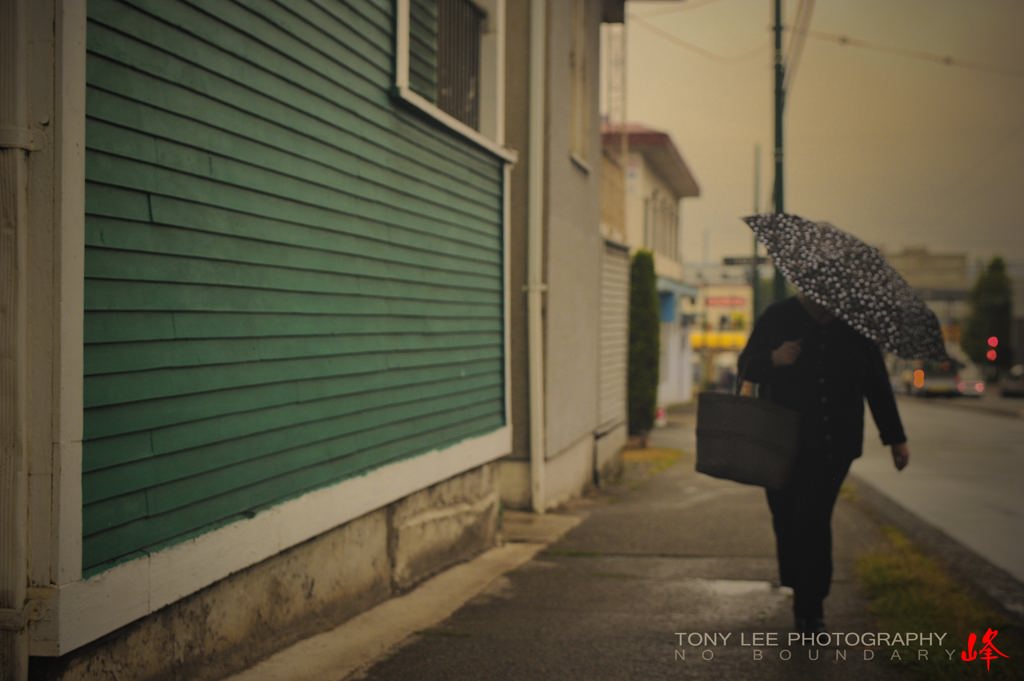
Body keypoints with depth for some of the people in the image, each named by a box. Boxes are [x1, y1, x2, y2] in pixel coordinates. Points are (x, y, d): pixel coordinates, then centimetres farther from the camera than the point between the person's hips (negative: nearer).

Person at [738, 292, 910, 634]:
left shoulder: (856, 326, 6)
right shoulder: (777, 318, 3)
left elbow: (877, 384, 13)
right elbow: (746, 366, 5)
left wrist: (895, 438, 14)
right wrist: (773, 359, -17)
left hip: (833, 444, 0)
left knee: (813, 520, -11)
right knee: (787, 520, 1)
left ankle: (809, 607, -2)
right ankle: (809, 606, 19)